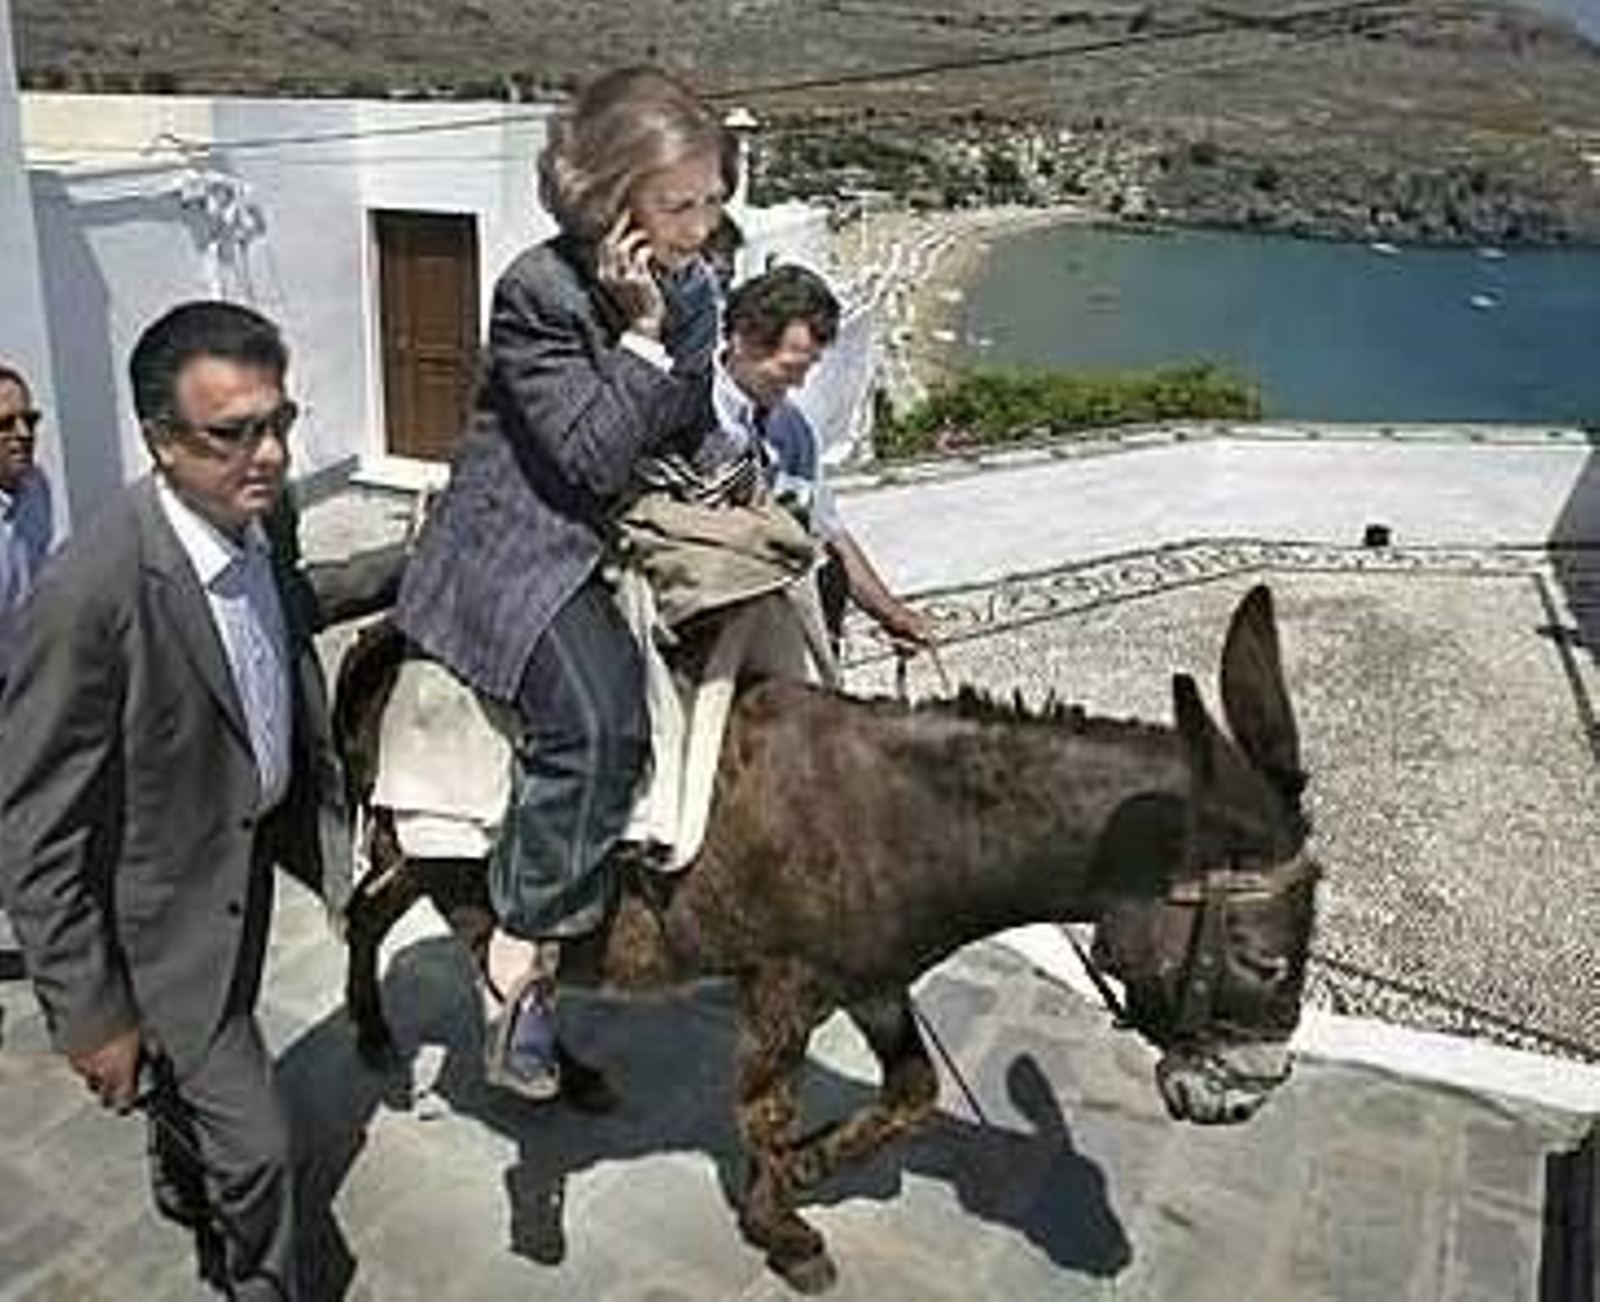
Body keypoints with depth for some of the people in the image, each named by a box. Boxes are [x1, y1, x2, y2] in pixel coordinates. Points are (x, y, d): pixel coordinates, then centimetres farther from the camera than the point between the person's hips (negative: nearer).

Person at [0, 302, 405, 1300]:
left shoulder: (262, 512, -13)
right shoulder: (94, 593, -34)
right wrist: (91, 1017, -19)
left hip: (248, 857, 7)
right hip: (154, 914, -7)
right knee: (252, 1150, 4)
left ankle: (188, 1200, 60)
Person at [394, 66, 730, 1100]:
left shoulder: (694, 288, 6)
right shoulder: (540, 290, -16)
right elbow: (593, 456, -21)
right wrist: (642, 335, -22)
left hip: (637, 542, 8)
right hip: (526, 553, -8)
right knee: (601, 717, -29)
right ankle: (528, 952, -13)